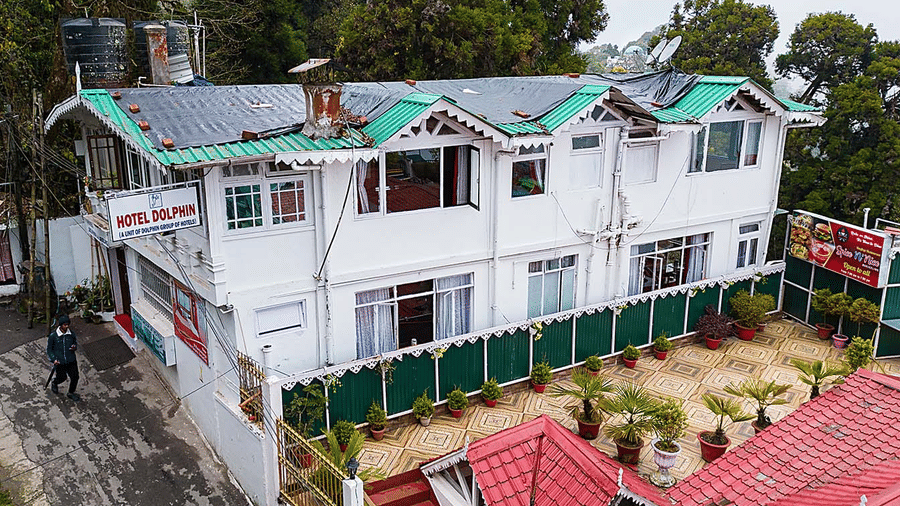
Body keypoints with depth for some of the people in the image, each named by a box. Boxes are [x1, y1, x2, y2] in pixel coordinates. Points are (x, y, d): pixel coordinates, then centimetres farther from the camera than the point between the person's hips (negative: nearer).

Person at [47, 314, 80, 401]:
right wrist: (54, 359, -14)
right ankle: (54, 383, 45)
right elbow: (49, 349, -1)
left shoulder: (71, 334, -2)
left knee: (75, 377, -2)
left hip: (71, 360, 3)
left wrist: (74, 347, -8)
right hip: (59, 361, -2)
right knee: (62, 377, 7)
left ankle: (71, 393, 22)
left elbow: (75, 342, 17)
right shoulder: (53, 335, -10)